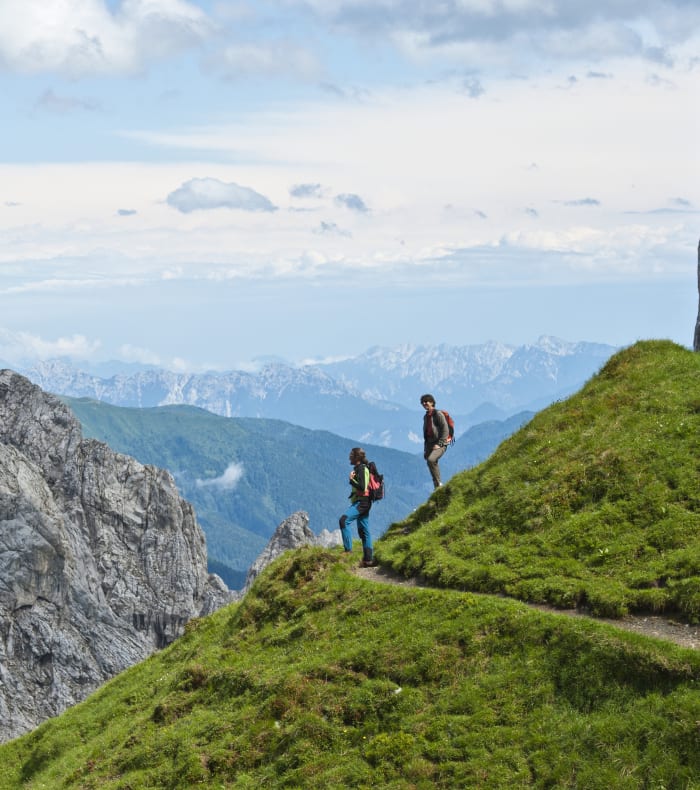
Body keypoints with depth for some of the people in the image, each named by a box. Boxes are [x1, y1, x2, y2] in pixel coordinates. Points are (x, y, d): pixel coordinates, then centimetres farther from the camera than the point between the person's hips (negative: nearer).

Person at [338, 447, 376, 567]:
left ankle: (348, 550, -27)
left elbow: (362, 487, -21)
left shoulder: (361, 469, -12)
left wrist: (351, 480, -17)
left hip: (361, 502, -11)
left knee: (343, 520, -25)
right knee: (363, 531, 12)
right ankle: (369, 559, 15)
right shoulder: (359, 468, 19)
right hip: (361, 503, 11)